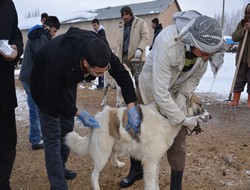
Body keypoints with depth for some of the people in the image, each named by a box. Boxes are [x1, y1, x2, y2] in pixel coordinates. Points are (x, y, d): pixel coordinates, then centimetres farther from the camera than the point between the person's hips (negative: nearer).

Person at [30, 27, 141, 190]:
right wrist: (79, 113, -26)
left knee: (67, 129, 15)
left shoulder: (101, 49, -30)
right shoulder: (60, 59, -44)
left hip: (67, 81, 6)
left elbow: (122, 74, -19)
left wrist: (131, 108, -26)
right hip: (45, 84, -5)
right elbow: (53, 96, -28)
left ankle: (60, 168, 36)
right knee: (53, 136, -7)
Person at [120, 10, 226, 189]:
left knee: (178, 141, -1)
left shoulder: (204, 45, -23)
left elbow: (195, 77, -6)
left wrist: (182, 98, -22)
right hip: (151, 89, -3)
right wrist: (183, 119, -30)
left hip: (177, 92, 3)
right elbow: (160, 93, -38)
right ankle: (137, 170, 40)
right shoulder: (167, 42, -40)